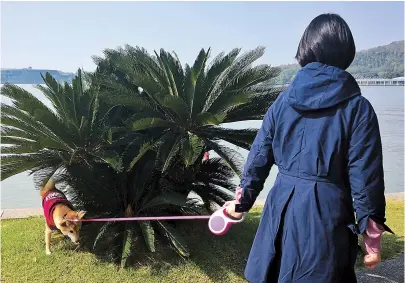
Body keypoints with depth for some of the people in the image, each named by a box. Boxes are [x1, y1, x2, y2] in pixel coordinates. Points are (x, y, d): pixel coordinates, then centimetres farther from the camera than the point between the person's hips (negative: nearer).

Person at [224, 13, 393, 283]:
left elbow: (259, 156, 5)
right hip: (327, 212, -3)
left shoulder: (283, 100, 1)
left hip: (282, 207, 4)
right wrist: (372, 235, 2)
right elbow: (365, 176, -9)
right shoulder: (358, 108, -9)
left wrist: (242, 201, 19)